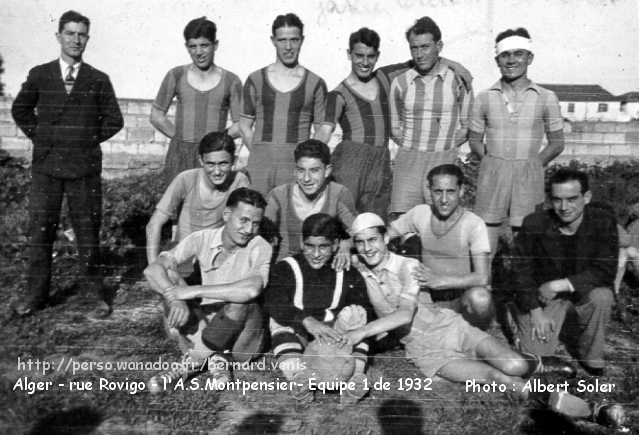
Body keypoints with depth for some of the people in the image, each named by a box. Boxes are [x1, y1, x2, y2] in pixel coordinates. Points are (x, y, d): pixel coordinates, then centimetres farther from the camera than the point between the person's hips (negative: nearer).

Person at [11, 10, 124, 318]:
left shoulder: (99, 80, 3)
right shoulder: (39, 75, 6)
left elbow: (114, 120, 9)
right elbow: (20, 110, 18)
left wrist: (91, 139, 2)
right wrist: (38, 136, 8)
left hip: (85, 167, -1)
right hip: (45, 166, 2)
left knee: (87, 231, 3)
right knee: (40, 231, 5)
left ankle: (96, 294, 14)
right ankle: (36, 294, 17)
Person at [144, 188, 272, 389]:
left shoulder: (260, 247, -14)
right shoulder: (202, 239, -5)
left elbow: (252, 289, -35)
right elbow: (152, 270, -13)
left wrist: (195, 291, -30)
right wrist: (176, 299, -32)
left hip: (241, 339, -3)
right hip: (203, 326, 3)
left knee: (242, 298, -34)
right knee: (168, 277, -13)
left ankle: (193, 360, -15)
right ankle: (214, 357, -17)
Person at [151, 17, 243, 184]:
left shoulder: (231, 81, 2)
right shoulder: (176, 76, 6)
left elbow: (240, 125, 6)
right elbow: (156, 116, 12)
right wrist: (182, 138, 7)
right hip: (179, 157, 1)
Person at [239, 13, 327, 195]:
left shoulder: (315, 84, 5)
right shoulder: (256, 80, 9)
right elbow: (245, 125, 12)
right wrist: (260, 155, 2)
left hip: (297, 165, -1)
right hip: (259, 165, 1)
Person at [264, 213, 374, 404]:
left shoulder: (347, 273, 2)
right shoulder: (285, 269, -5)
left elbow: (365, 309, -9)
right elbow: (274, 304, -23)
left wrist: (325, 316, -25)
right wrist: (308, 321, -40)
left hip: (333, 338, 2)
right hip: (297, 336, -1)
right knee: (279, 321, -26)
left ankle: (354, 376, -32)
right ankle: (298, 376, -40)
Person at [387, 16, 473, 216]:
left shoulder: (458, 79, 3)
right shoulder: (400, 83, 6)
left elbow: (466, 126, 10)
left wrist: (445, 148, 2)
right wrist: (412, 149, 5)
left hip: (445, 161, -1)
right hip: (408, 162, 1)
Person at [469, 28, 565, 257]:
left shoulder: (546, 98, 3)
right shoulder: (485, 98, 5)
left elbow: (557, 143, 9)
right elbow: (475, 140, 12)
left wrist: (531, 166, 1)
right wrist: (492, 164, 1)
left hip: (528, 178, 0)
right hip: (492, 176, 1)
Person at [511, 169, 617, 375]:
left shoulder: (604, 222, -14)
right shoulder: (534, 224, -16)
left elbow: (606, 272, -17)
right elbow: (521, 270, -8)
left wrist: (559, 285, -25)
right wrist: (535, 312, -14)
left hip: (583, 292, 1)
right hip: (543, 296, -1)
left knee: (601, 296, -32)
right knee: (535, 352, -15)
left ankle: (591, 355, -5)